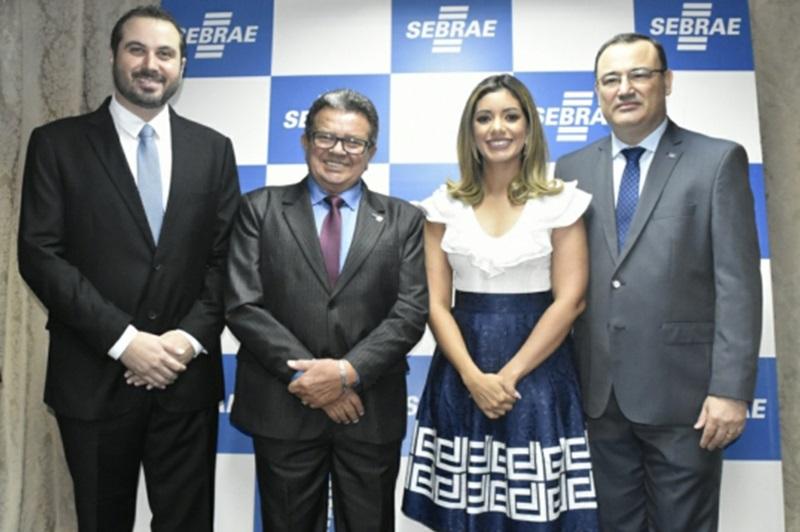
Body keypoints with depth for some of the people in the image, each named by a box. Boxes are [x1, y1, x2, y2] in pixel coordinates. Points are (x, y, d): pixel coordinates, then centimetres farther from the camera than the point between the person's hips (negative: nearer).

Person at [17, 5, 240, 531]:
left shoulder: (213, 149, 6)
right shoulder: (57, 143, 0)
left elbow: (227, 257, 2)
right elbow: (41, 255, -6)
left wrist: (190, 337, -10)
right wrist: (123, 339, -15)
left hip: (188, 375, 1)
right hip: (94, 376, -1)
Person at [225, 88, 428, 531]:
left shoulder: (403, 220, 4)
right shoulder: (259, 209, 2)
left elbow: (411, 312, -4)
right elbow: (242, 306, -6)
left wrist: (349, 371, -16)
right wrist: (306, 375, -13)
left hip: (372, 411, 1)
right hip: (282, 408, 0)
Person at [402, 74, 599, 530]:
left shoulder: (559, 201, -1)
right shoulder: (445, 205, 4)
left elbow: (570, 300, -6)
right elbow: (435, 302, 0)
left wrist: (510, 375, -12)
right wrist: (473, 376, -11)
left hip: (537, 375, -1)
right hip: (460, 378, 2)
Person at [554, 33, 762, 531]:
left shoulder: (718, 160, -1)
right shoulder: (573, 168, 7)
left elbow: (738, 283, -7)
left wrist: (731, 388, -12)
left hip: (682, 389, -3)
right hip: (600, 392, 3)